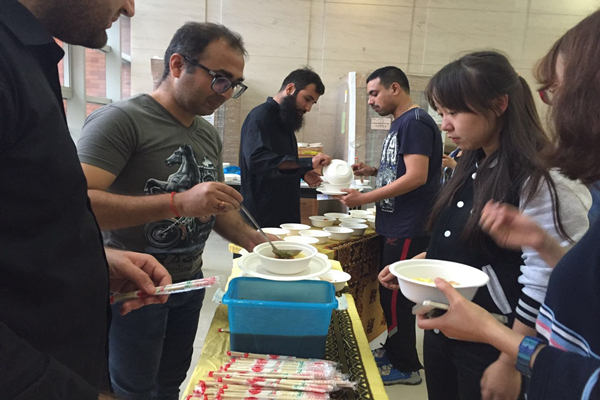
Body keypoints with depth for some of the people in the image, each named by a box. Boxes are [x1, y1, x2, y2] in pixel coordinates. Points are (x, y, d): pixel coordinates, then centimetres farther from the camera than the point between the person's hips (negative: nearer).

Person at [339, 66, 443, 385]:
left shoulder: (415, 122, -14)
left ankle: (405, 367, 17)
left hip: (408, 230, -9)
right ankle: (393, 350, 33)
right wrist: (372, 171, 8)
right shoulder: (401, 123, 15)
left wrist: (364, 198, -19)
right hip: (395, 225, 9)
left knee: (395, 297, 1)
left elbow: (416, 176, -22)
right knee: (389, 292, 17)